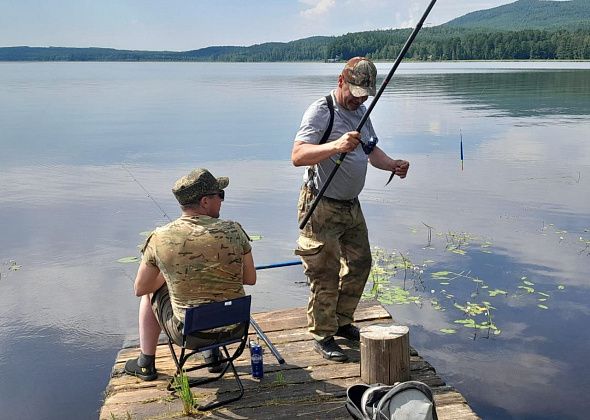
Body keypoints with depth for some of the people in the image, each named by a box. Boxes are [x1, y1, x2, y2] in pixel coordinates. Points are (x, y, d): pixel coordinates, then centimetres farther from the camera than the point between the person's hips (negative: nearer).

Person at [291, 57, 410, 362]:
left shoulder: (360, 111, 12)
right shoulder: (321, 111, -15)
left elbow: (371, 150, 22)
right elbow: (298, 156, -27)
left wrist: (392, 165, 2)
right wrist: (335, 146, -42)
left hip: (351, 205, 9)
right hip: (322, 208, -8)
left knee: (360, 264, 15)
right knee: (326, 274, -4)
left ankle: (342, 321, 32)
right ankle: (323, 336, 10)